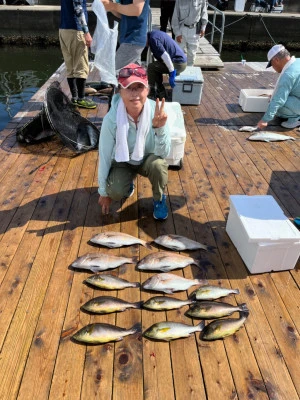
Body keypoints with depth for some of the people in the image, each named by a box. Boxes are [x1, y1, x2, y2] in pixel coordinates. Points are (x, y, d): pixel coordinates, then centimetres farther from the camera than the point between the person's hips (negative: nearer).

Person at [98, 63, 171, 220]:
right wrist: (104, 192, -8)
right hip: (122, 162, 0)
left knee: (158, 164, -33)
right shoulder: (111, 119, -28)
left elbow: (163, 153, -25)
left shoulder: (156, 112, -26)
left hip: (147, 159, 1)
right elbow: (104, 156, -17)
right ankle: (128, 183, 13)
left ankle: (159, 199, -1)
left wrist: (160, 128, -45)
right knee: (115, 192, -26)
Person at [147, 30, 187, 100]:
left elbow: (165, 56, -23)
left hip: (178, 64, -10)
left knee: (151, 67, -8)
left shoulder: (153, 39, -16)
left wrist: (172, 73, -22)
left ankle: (152, 94, 2)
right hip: (181, 60, 10)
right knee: (155, 67, 19)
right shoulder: (153, 34, 14)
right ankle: (161, 93, 19)